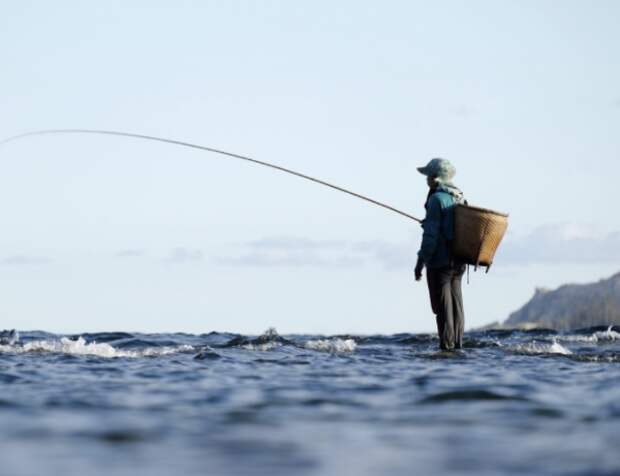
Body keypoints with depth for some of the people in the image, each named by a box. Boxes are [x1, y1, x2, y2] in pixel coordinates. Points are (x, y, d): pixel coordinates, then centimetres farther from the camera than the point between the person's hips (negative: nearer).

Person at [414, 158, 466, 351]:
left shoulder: (437, 199, -13)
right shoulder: (459, 198, 12)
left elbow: (431, 234, -17)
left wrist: (421, 261, -14)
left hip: (440, 261, -8)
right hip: (458, 262, 8)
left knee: (443, 306, -5)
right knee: (456, 304, 10)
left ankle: (447, 346, -6)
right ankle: (457, 345, 12)